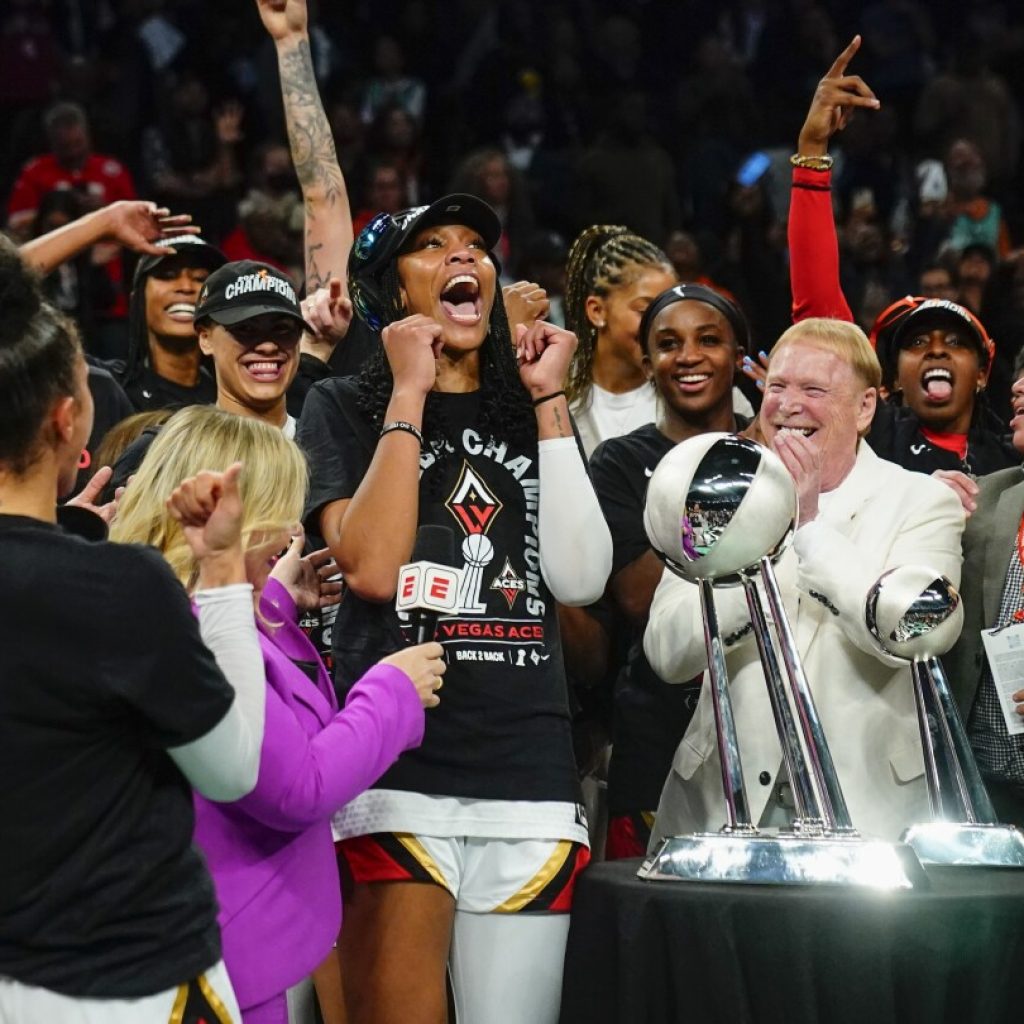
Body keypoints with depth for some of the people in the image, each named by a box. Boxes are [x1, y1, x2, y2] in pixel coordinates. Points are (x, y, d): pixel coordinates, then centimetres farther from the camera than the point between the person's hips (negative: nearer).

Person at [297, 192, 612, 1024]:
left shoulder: (530, 414, 17)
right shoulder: (345, 408, 6)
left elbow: (581, 579, 3)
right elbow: (373, 568, -11)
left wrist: (550, 403, 3)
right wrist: (410, 393, -6)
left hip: (531, 775, 4)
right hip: (396, 768, -3)